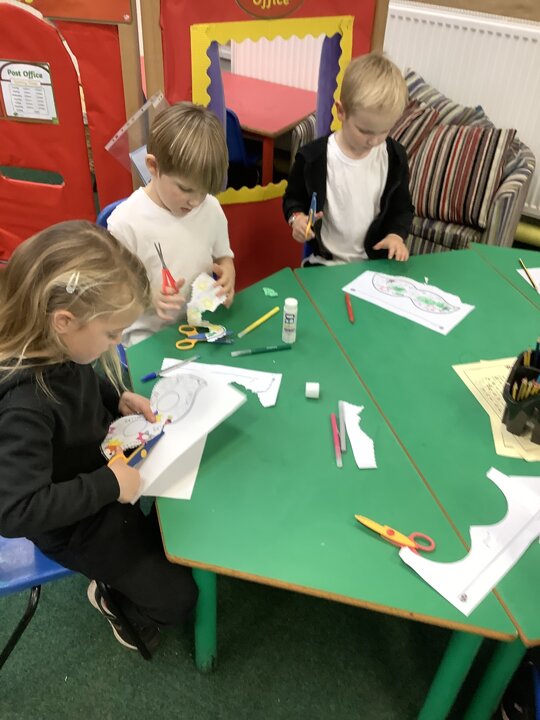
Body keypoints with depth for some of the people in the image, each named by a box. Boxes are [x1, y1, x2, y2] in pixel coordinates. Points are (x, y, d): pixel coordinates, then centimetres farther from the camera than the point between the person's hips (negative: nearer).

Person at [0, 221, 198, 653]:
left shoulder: (54, 347, -17)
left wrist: (119, 398, -8)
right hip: (75, 524, -7)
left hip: (101, 466, 7)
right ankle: (113, 596, 31)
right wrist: (109, 485, -33)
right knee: (177, 598, 3)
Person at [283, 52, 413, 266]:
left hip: (374, 263, 2)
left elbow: (402, 208, 9)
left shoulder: (395, 158, -3)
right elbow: (293, 198, 5)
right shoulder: (313, 157, -12)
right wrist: (297, 217, -17)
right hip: (324, 264, -2)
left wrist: (396, 234, -10)